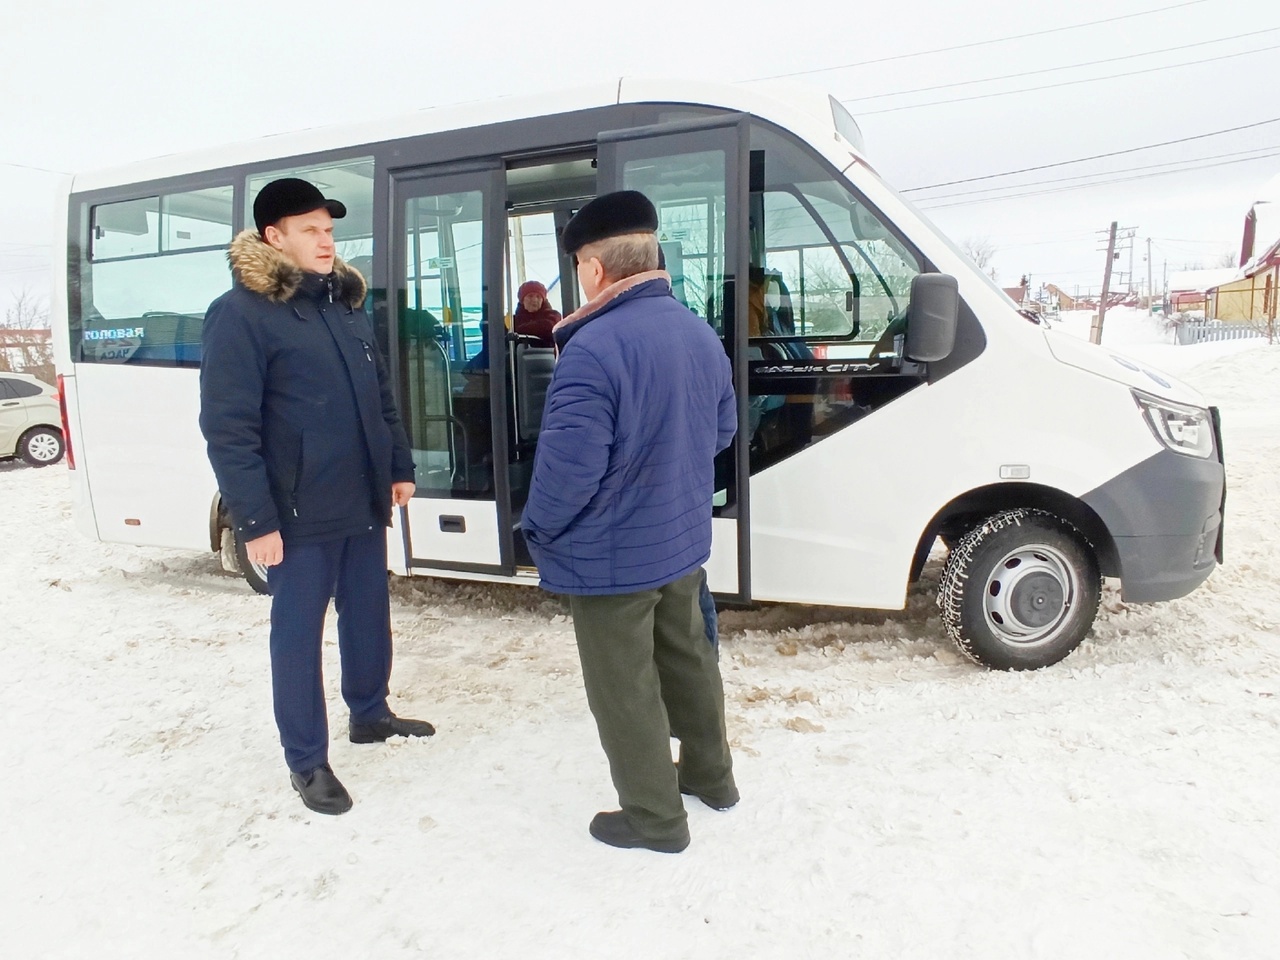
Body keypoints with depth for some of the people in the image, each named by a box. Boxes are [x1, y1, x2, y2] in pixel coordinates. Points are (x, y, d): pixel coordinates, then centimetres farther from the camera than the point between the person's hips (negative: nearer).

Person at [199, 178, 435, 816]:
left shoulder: (345, 303, 11)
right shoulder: (241, 313, -11)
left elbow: (381, 396, 18)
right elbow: (227, 427, -15)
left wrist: (399, 468, 16)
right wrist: (254, 520, -17)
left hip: (363, 500, 7)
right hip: (299, 513, -6)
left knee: (368, 612, 18)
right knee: (298, 629, 6)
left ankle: (370, 714, 40)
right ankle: (306, 760, 21)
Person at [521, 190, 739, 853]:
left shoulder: (594, 347, -26)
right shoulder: (699, 333, 2)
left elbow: (568, 466, -28)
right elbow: (723, 430, 12)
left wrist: (538, 530, -10)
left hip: (611, 557, -8)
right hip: (682, 541, 8)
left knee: (625, 690, 9)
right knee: (688, 660, 24)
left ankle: (654, 817, 26)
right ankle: (710, 774, 43)